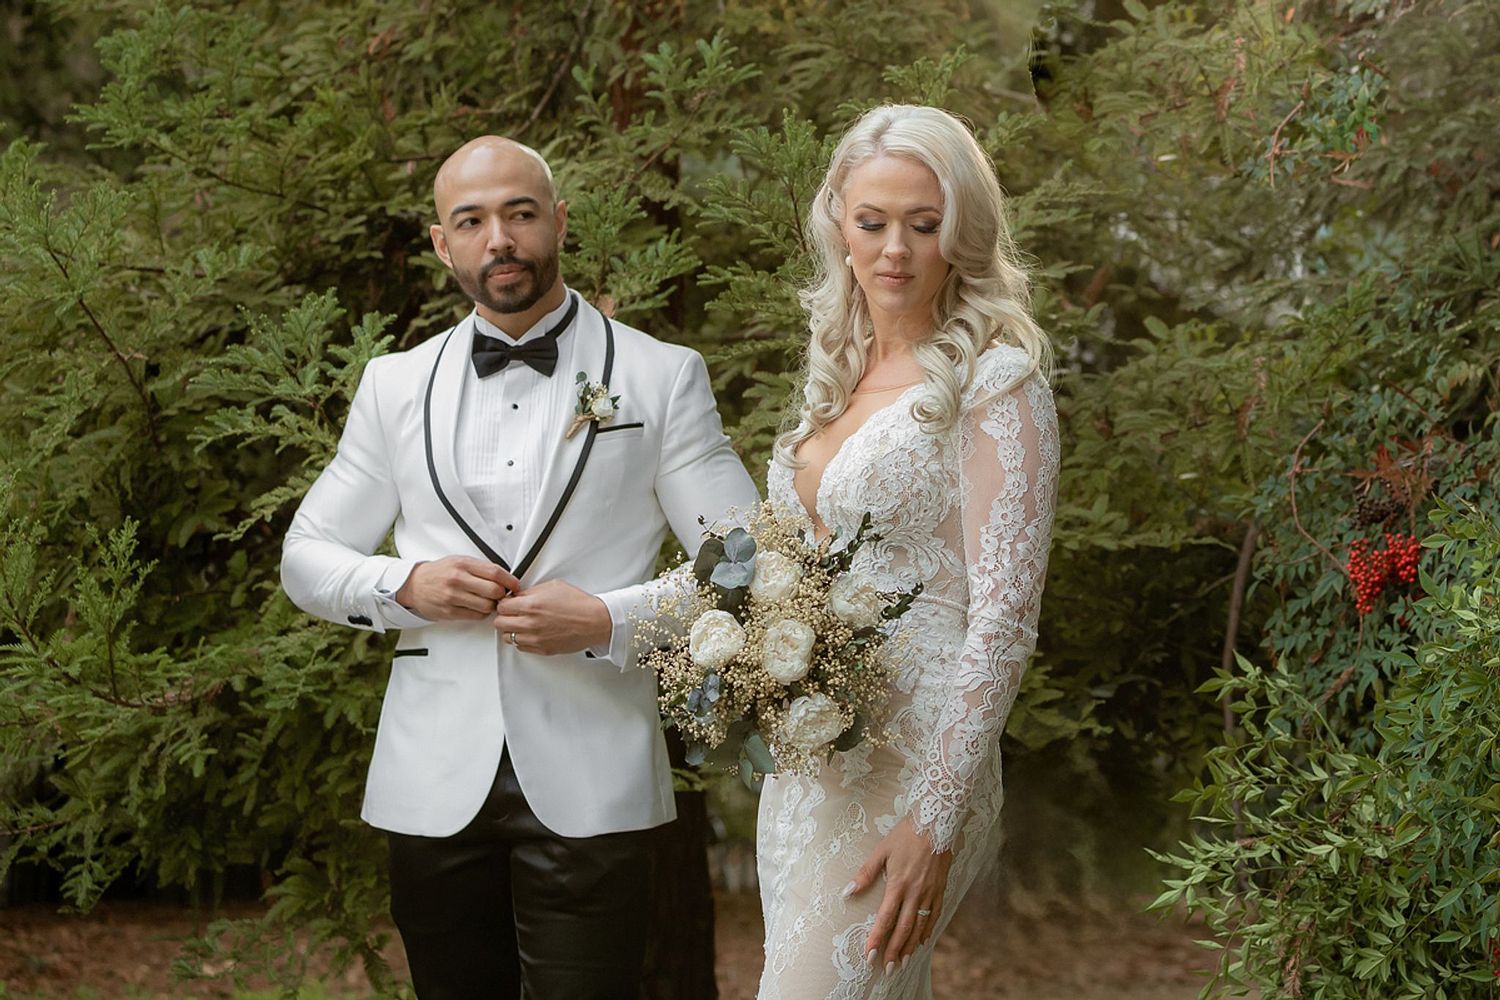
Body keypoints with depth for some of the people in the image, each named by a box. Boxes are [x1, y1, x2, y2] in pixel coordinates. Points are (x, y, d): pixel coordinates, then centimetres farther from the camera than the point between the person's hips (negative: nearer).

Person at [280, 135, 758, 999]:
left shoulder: (663, 377, 2)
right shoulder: (396, 385, 10)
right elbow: (306, 559, 14)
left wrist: (606, 620, -15)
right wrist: (404, 586, -7)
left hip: (590, 788, -3)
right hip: (435, 787, 3)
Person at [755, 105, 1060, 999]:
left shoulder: (995, 380, -10)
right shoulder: (839, 371, 13)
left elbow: (1004, 619, -15)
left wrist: (938, 821, -20)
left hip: (910, 764, -7)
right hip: (807, 753, 7)